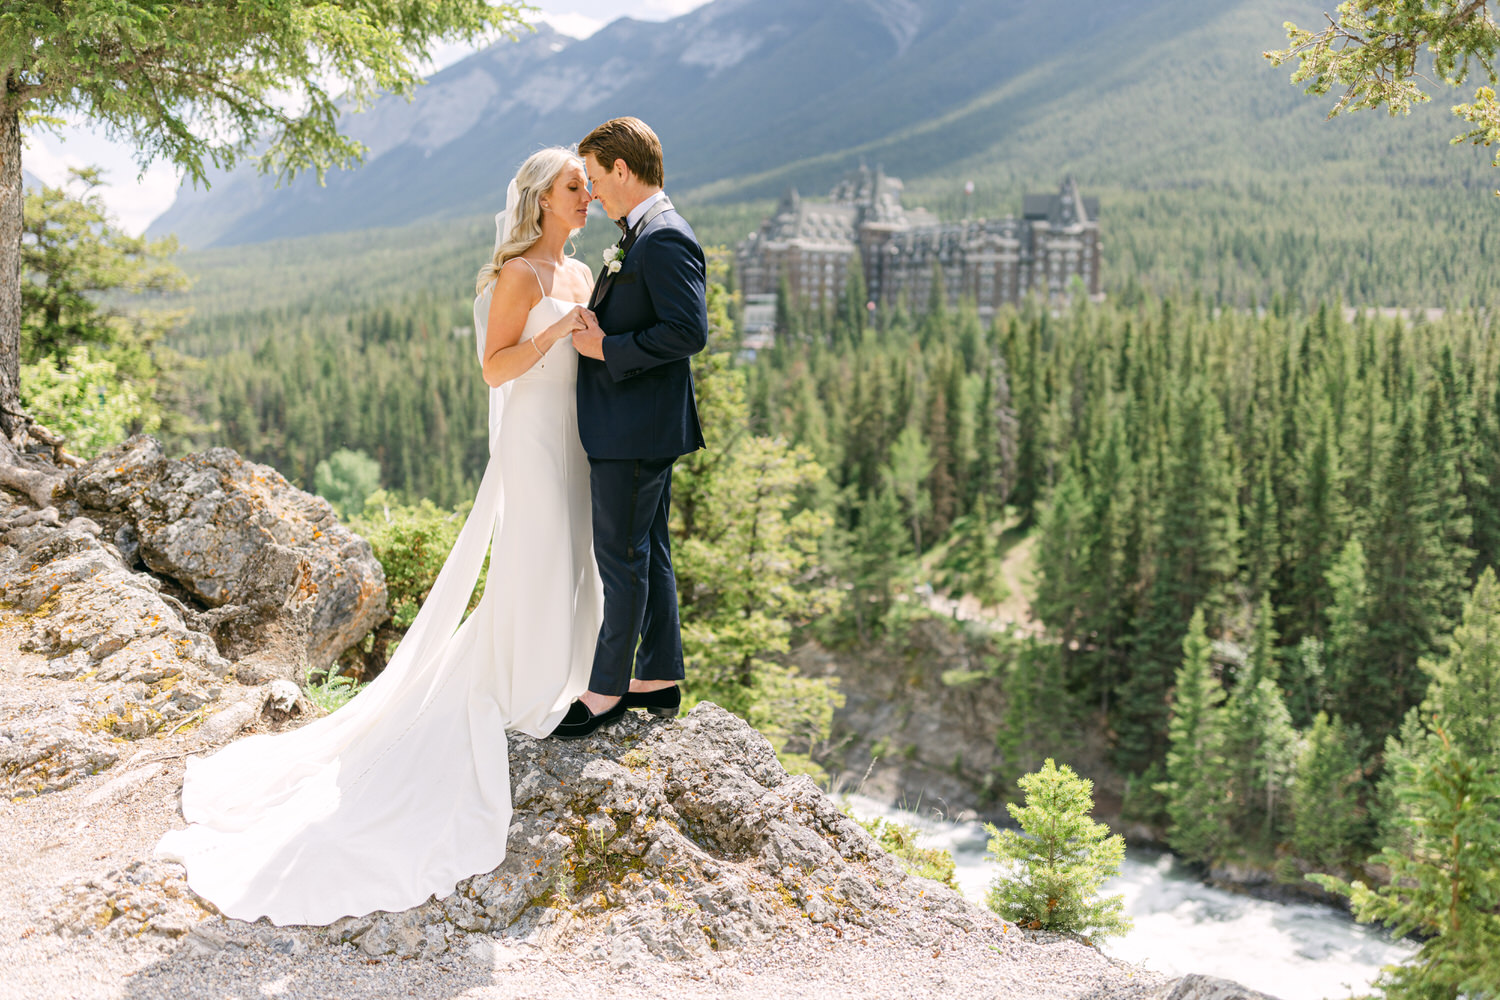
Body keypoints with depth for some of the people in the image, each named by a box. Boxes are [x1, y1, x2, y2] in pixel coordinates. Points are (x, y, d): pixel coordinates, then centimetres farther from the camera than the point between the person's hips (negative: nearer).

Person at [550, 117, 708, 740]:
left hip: (635, 431, -11)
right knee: (648, 555, 15)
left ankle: (607, 689, 8)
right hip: (632, 428, 11)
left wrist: (606, 349, -19)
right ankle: (659, 680, 24)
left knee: (621, 557, -2)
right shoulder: (641, 237, 16)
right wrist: (595, 329, 8)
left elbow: (689, 331, -25)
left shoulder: (665, 239, -17)